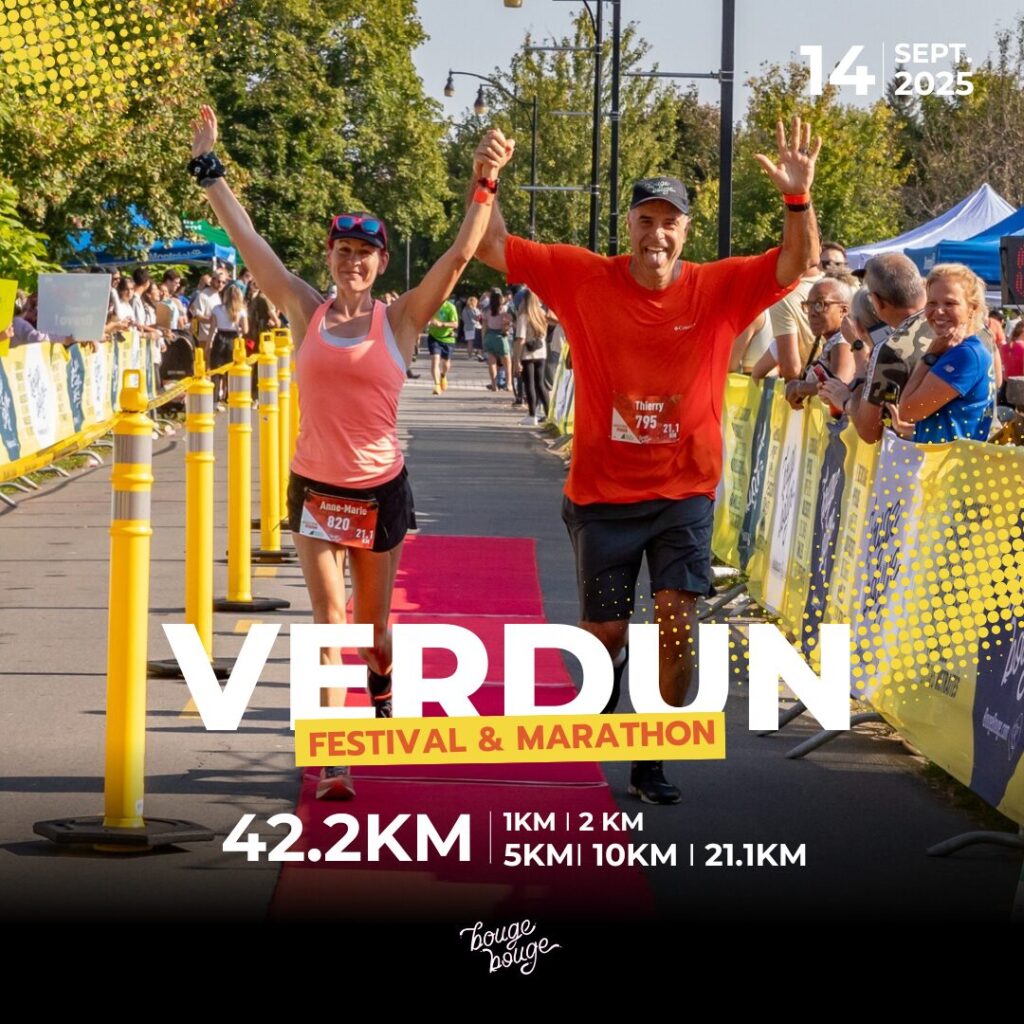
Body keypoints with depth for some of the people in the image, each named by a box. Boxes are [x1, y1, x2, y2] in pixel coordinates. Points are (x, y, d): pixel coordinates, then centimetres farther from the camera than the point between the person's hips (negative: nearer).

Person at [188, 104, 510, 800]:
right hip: (316, 486, 0)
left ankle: (382, 689, 47)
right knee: (329, 616, -8)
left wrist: (485, 187, -13)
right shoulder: (307, 312, 0)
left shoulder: (401, 320, -3)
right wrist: (209, 168, 1)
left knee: (372, 622, 13)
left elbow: (462, 254, -8)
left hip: (381, 487, 0)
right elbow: (247, 238, 1)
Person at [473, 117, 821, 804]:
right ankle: (607, 682, 44)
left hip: (684, 491, 0)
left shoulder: (719, 290, -4)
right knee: (605, 631, 8)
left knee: (679, 621, -12)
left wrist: (799, 198, -29)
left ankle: (651, 760, 1)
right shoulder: (584, 279, -5)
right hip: (603, 491, 0)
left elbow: (799, 263, -13)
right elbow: (492, 248, -4)